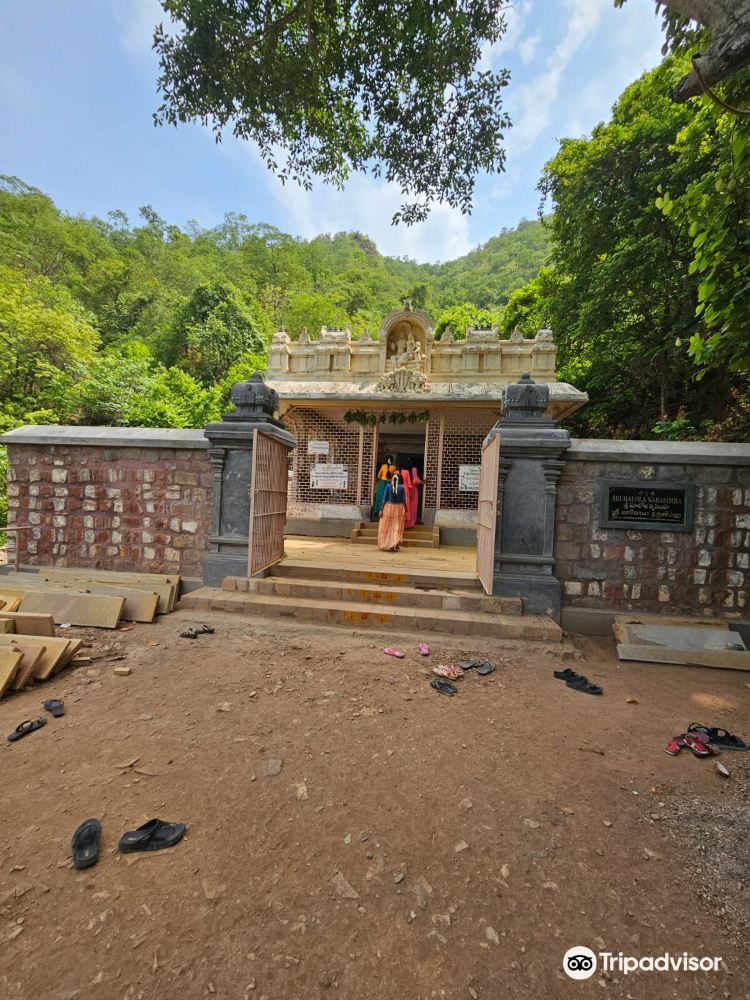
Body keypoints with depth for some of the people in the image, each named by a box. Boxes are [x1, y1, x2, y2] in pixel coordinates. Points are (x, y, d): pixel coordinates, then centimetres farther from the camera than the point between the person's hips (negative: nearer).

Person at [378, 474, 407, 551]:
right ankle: (394, 544, -3)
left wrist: (381, 510, -1)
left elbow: (385, 499, -5)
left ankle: (386, 545, 11)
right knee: (396, 527, 6)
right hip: (399, 508, 1)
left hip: (389, 507, -1)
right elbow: (403, 500, -2)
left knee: (387, 527, 9)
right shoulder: (401, 487, -2)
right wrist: (406, 511, 4)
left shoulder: (388, 487, -4)